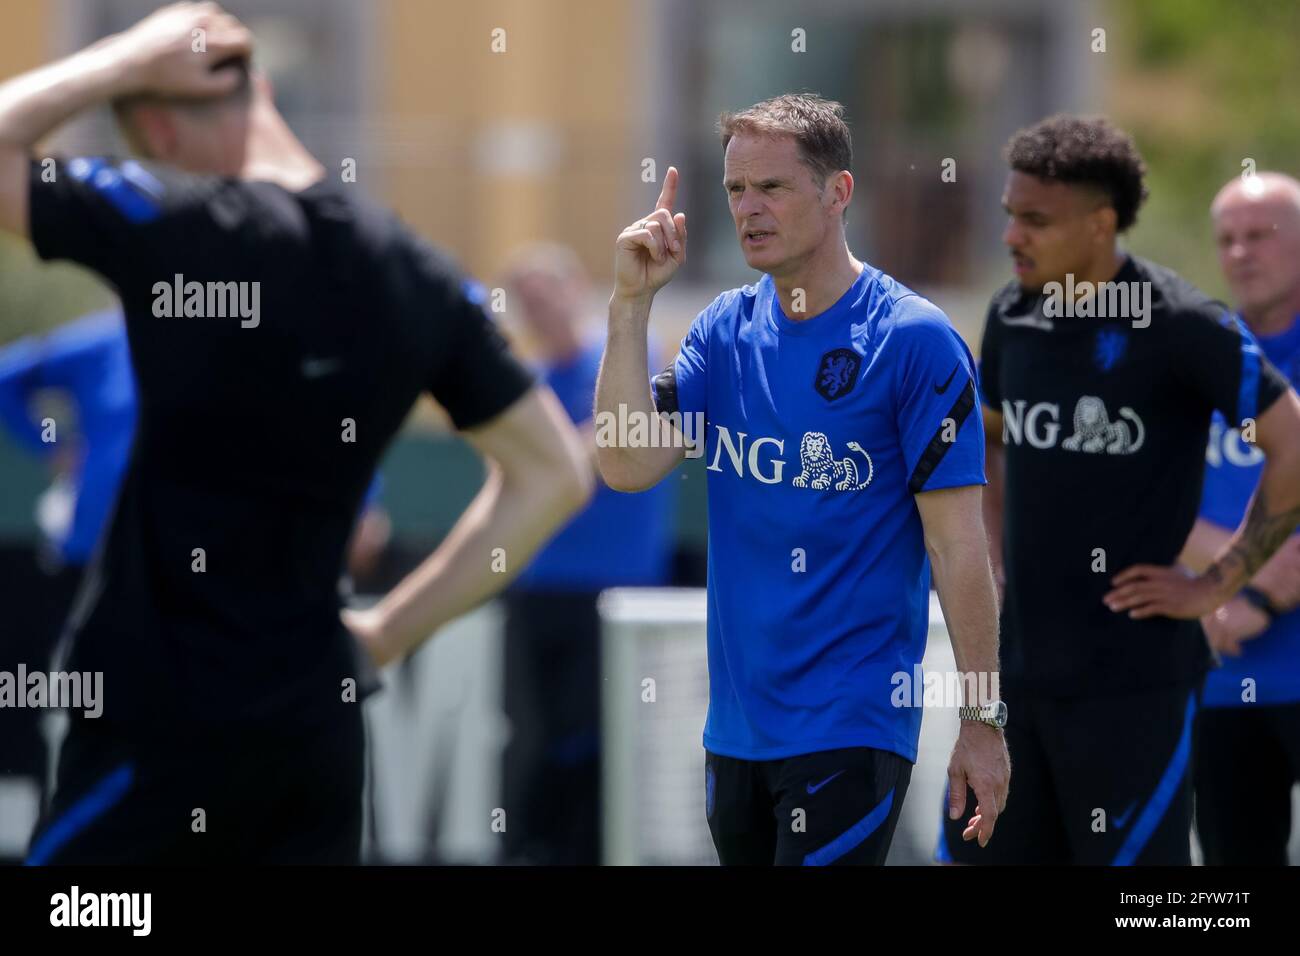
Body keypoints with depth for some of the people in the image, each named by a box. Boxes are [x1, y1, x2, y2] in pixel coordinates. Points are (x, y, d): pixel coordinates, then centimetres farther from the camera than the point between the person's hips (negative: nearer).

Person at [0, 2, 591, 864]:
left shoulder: (172, 230, -14)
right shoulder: (416, 274, 6)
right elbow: (554, 475, 10)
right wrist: (391, 628, 12)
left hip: (161, 728, -6)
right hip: (317, 722, 6)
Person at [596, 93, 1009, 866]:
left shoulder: (915, 339, -8)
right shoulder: (725, 331, 9)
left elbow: (958, 546, -8)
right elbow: (628, 468, -2)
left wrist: (983, 721, -9)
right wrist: (632, 301, -7)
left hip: (852, 734, -6)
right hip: (737, 728, 6)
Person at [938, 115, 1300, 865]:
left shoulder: (1179, 325, -12)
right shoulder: (1013, 315, 7)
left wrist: (1219, 585, -12)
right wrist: (998, 563, 13)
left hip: (1135, 680, -7)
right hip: (1016, 661, 7)